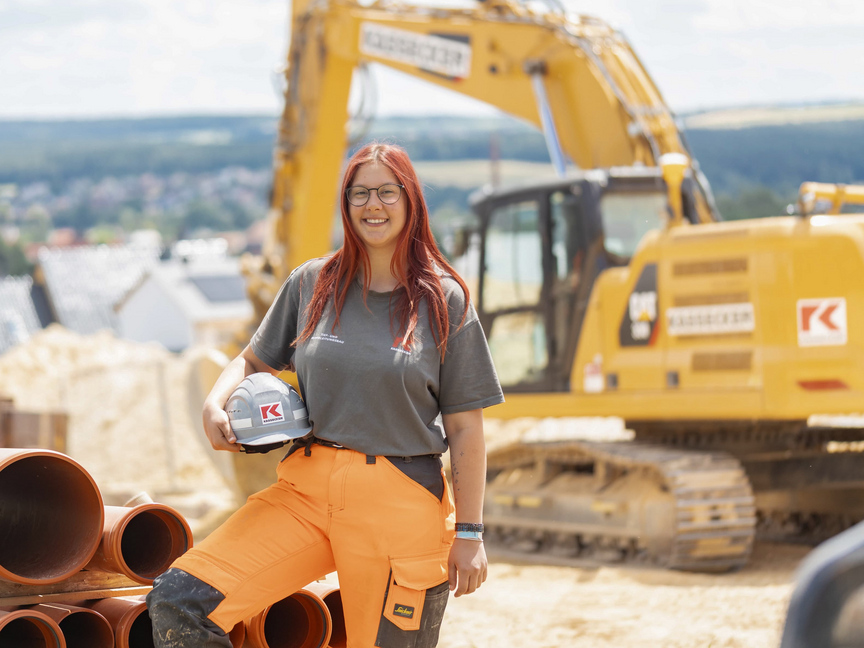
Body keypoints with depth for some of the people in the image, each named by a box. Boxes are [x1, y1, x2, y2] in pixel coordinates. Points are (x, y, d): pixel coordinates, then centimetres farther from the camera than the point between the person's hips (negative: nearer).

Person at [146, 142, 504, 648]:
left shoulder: (444, 301, 2)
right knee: (177, 603, -15)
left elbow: (465, 427, 1)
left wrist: (469, 534, -2)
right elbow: (254, 361, 21)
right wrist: (215, 405, -1)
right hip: (307, 490, 2)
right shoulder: (312, 284, 9)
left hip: (400, 507, -2)